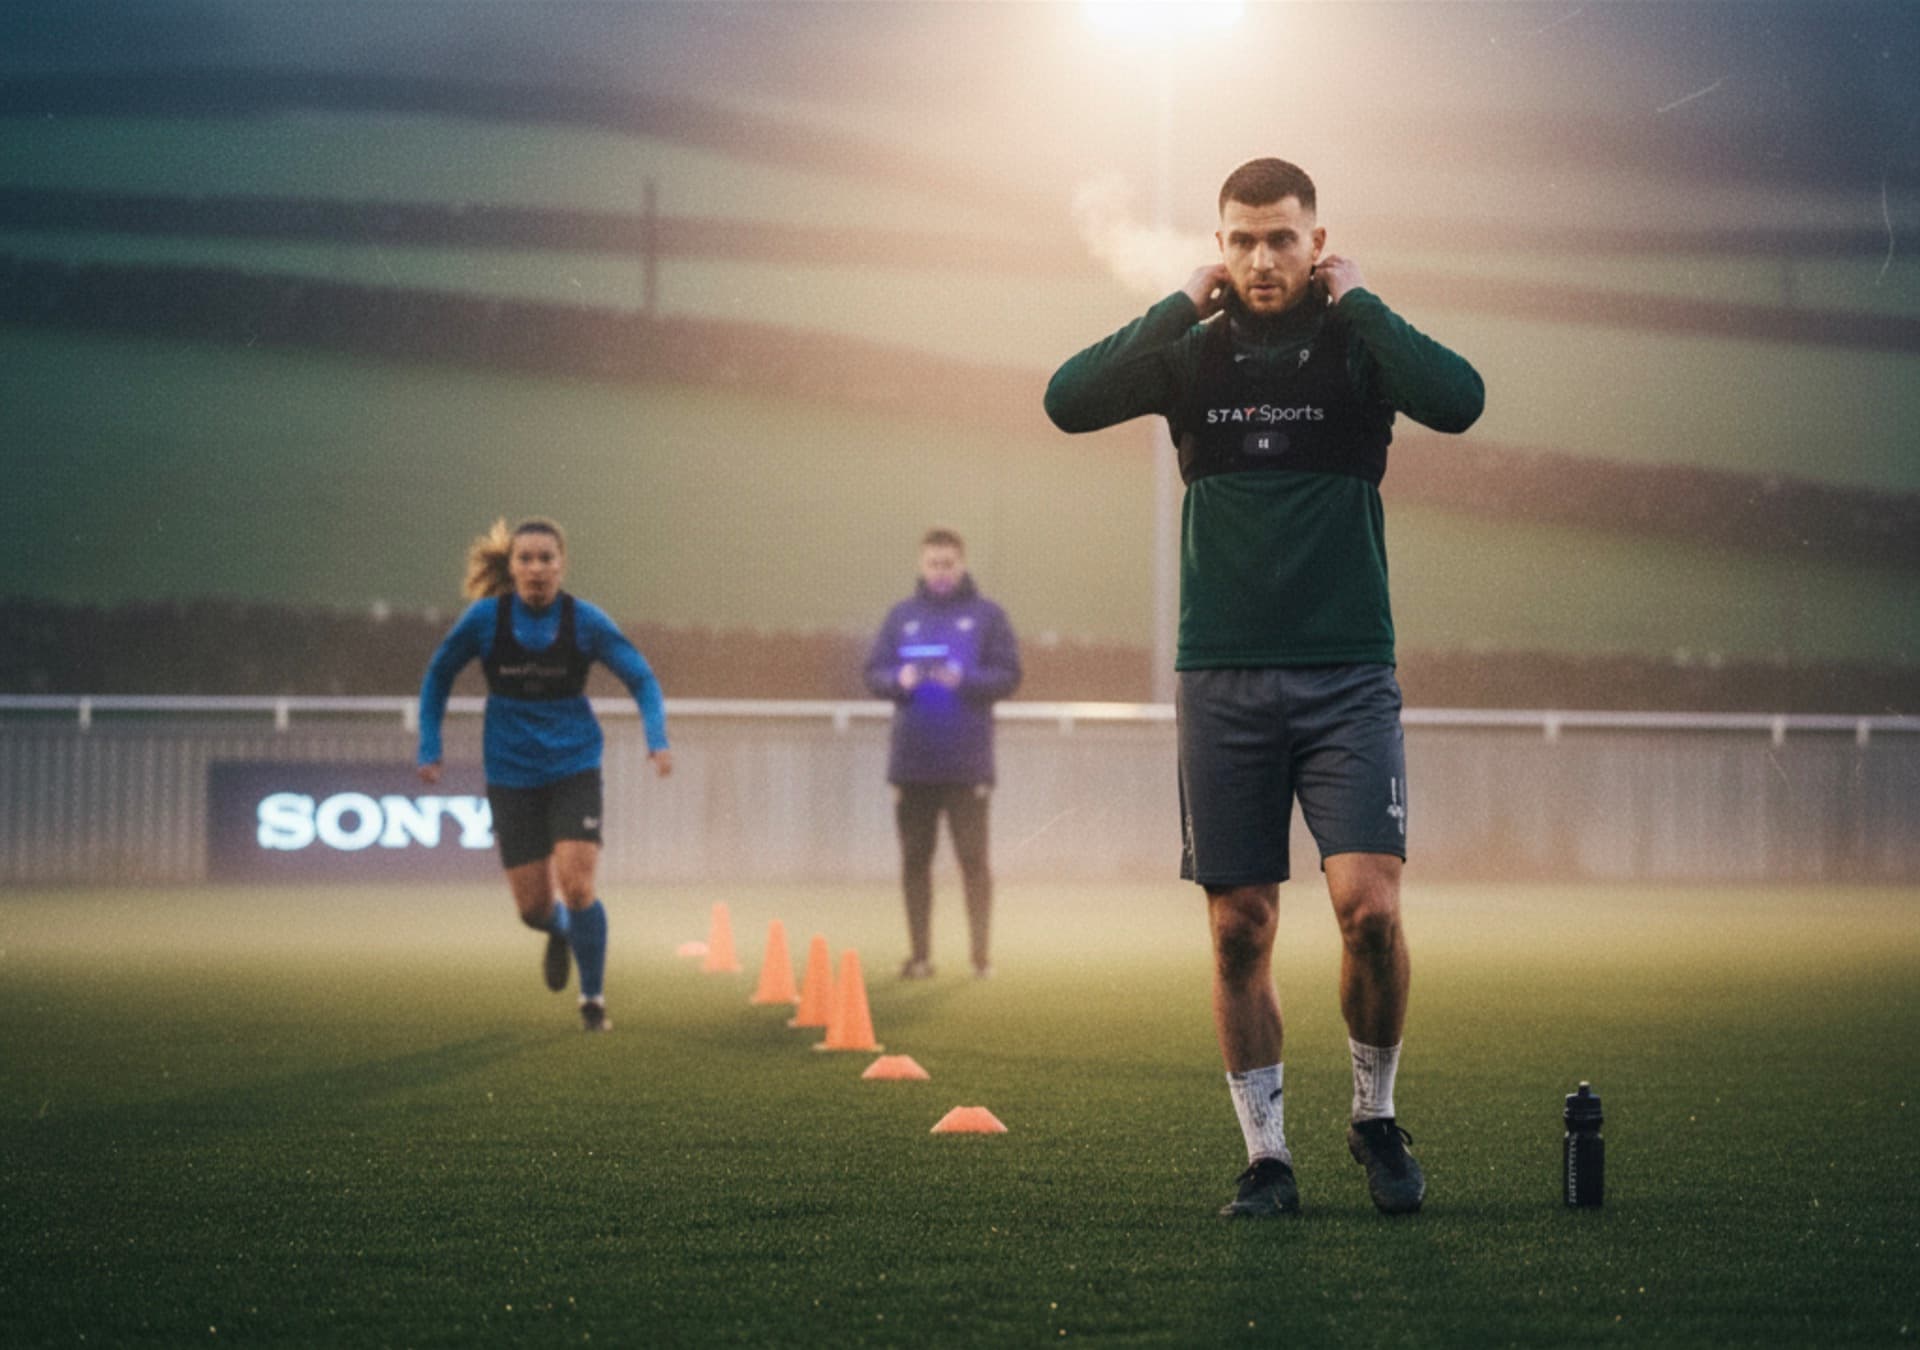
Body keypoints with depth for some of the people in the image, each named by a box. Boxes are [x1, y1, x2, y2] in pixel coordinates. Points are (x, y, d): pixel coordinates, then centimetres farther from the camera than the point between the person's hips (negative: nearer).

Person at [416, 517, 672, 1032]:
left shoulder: (585, 621, -9)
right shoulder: (485, 619, -8)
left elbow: (641, 678, -1)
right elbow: (438, 676, 7)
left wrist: (658, 740, -17)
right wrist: (430, 749, 1)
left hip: (574, 767, -1)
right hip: (512, 773, 1)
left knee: (577, 885, -16)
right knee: (533, 906, 1)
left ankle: (593, 999, 3)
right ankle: (560, 932, 40)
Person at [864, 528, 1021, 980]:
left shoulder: (987, 615, 3)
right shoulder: (902, 616, 10)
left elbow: (1008, 675, -2)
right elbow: (874, 673, 8)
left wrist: (964, 679, -18)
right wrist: (900, 679, -13)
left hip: (967, 764, -3)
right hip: (911, 761, 3)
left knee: (974, 857, -3)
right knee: (915, 858, 6)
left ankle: (981, 952, 2)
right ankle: (919, 954, 12)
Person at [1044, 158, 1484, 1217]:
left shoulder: (1358, 344, 2)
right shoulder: (1195, 352, 6)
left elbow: (1459, 402, -18)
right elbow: (1068, 402, -8)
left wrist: (1355, 301, -10)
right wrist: (1183, 306, -7)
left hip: (1347, 676, -2)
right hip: (1221, 678, 2)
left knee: (1369, 905, -13)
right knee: (1240, 931, 3)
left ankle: (1376, 1116, 9)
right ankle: (1266, 1157, 13)